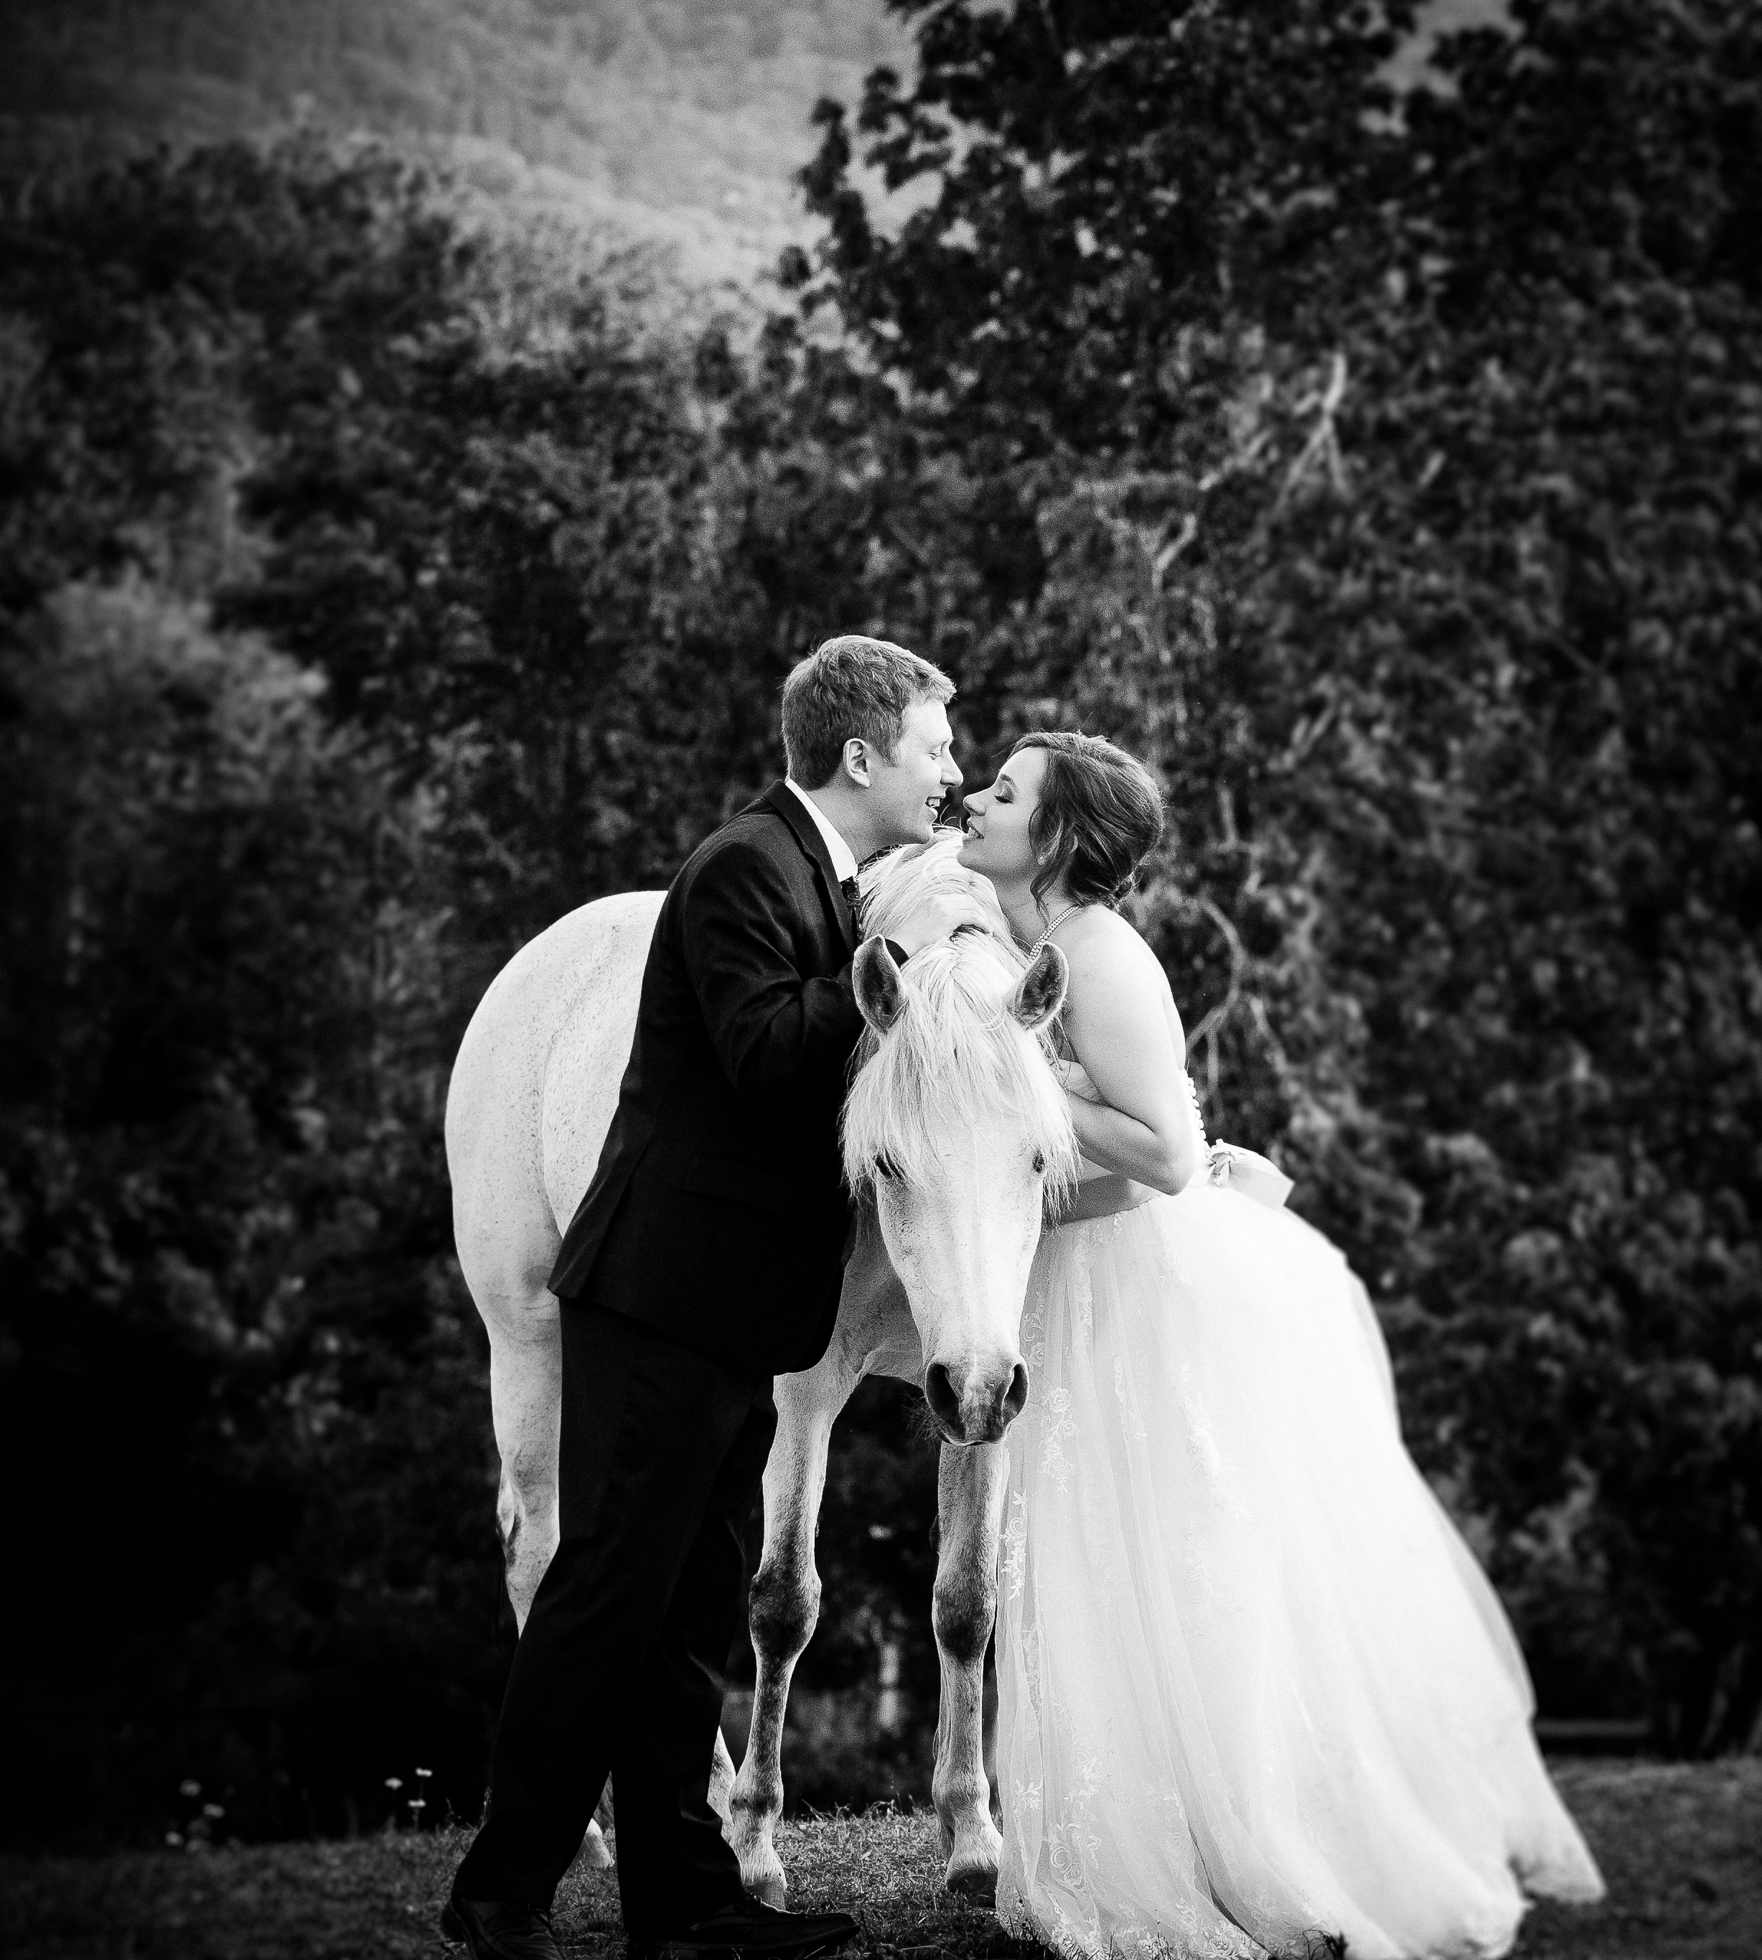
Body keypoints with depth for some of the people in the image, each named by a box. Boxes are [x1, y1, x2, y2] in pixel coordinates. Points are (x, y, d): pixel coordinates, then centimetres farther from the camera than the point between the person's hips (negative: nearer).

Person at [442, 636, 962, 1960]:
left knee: (694, 1603, 12)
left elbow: (837, 1053, 19)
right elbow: (764, 1052, -24)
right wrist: (898, 964, -20)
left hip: (734, 1310, 10)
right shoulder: (746, 870, -13)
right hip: (665, 1295, -10)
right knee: (614, 1588, -6)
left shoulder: (835, 881, 17)